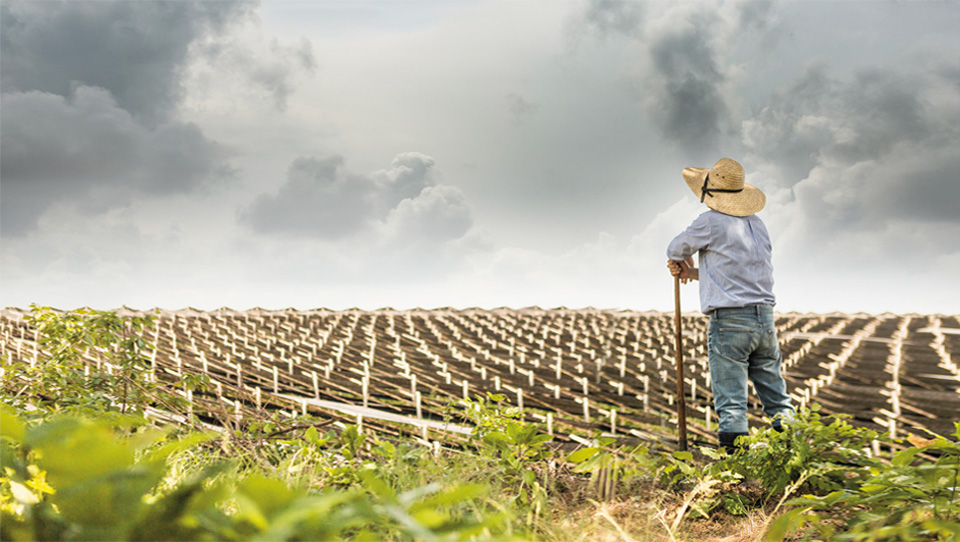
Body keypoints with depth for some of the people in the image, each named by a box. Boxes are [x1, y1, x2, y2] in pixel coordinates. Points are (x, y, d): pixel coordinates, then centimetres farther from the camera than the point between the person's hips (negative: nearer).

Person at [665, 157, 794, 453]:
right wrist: (696, 273, 21)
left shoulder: (711, 222, -6)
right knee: (776, 398, 12)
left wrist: (683, 264, 29)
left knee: (731, 405, -5)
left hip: (729, 320, -6)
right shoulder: (757, 223, 16)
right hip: (765, 318, 6)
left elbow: (676, 249, 7)